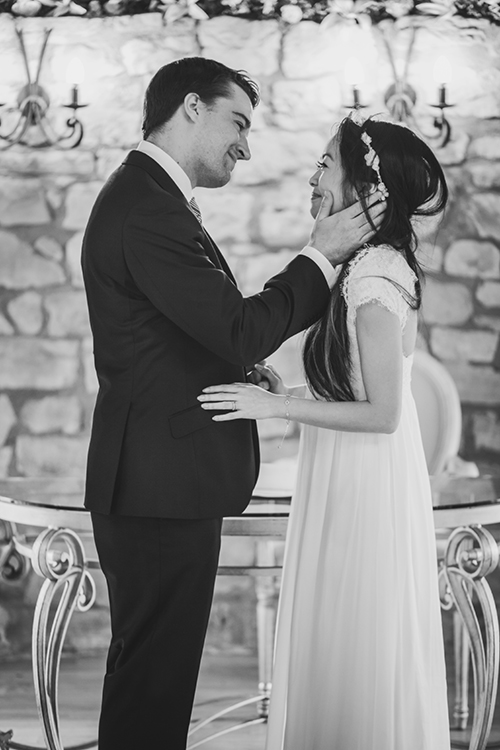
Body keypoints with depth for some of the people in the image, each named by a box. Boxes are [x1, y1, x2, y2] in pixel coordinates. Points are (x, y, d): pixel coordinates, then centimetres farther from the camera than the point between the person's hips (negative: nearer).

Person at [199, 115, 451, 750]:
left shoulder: (373, 279, -19)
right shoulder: (372, 267, 10)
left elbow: (383, 413, -20)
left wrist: (276, 406, -18)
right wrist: (286, 392, 7)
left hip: (366, 488, -9)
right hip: (350, 483, 9)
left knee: (358, 651, 3)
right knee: (341, 649, 16)